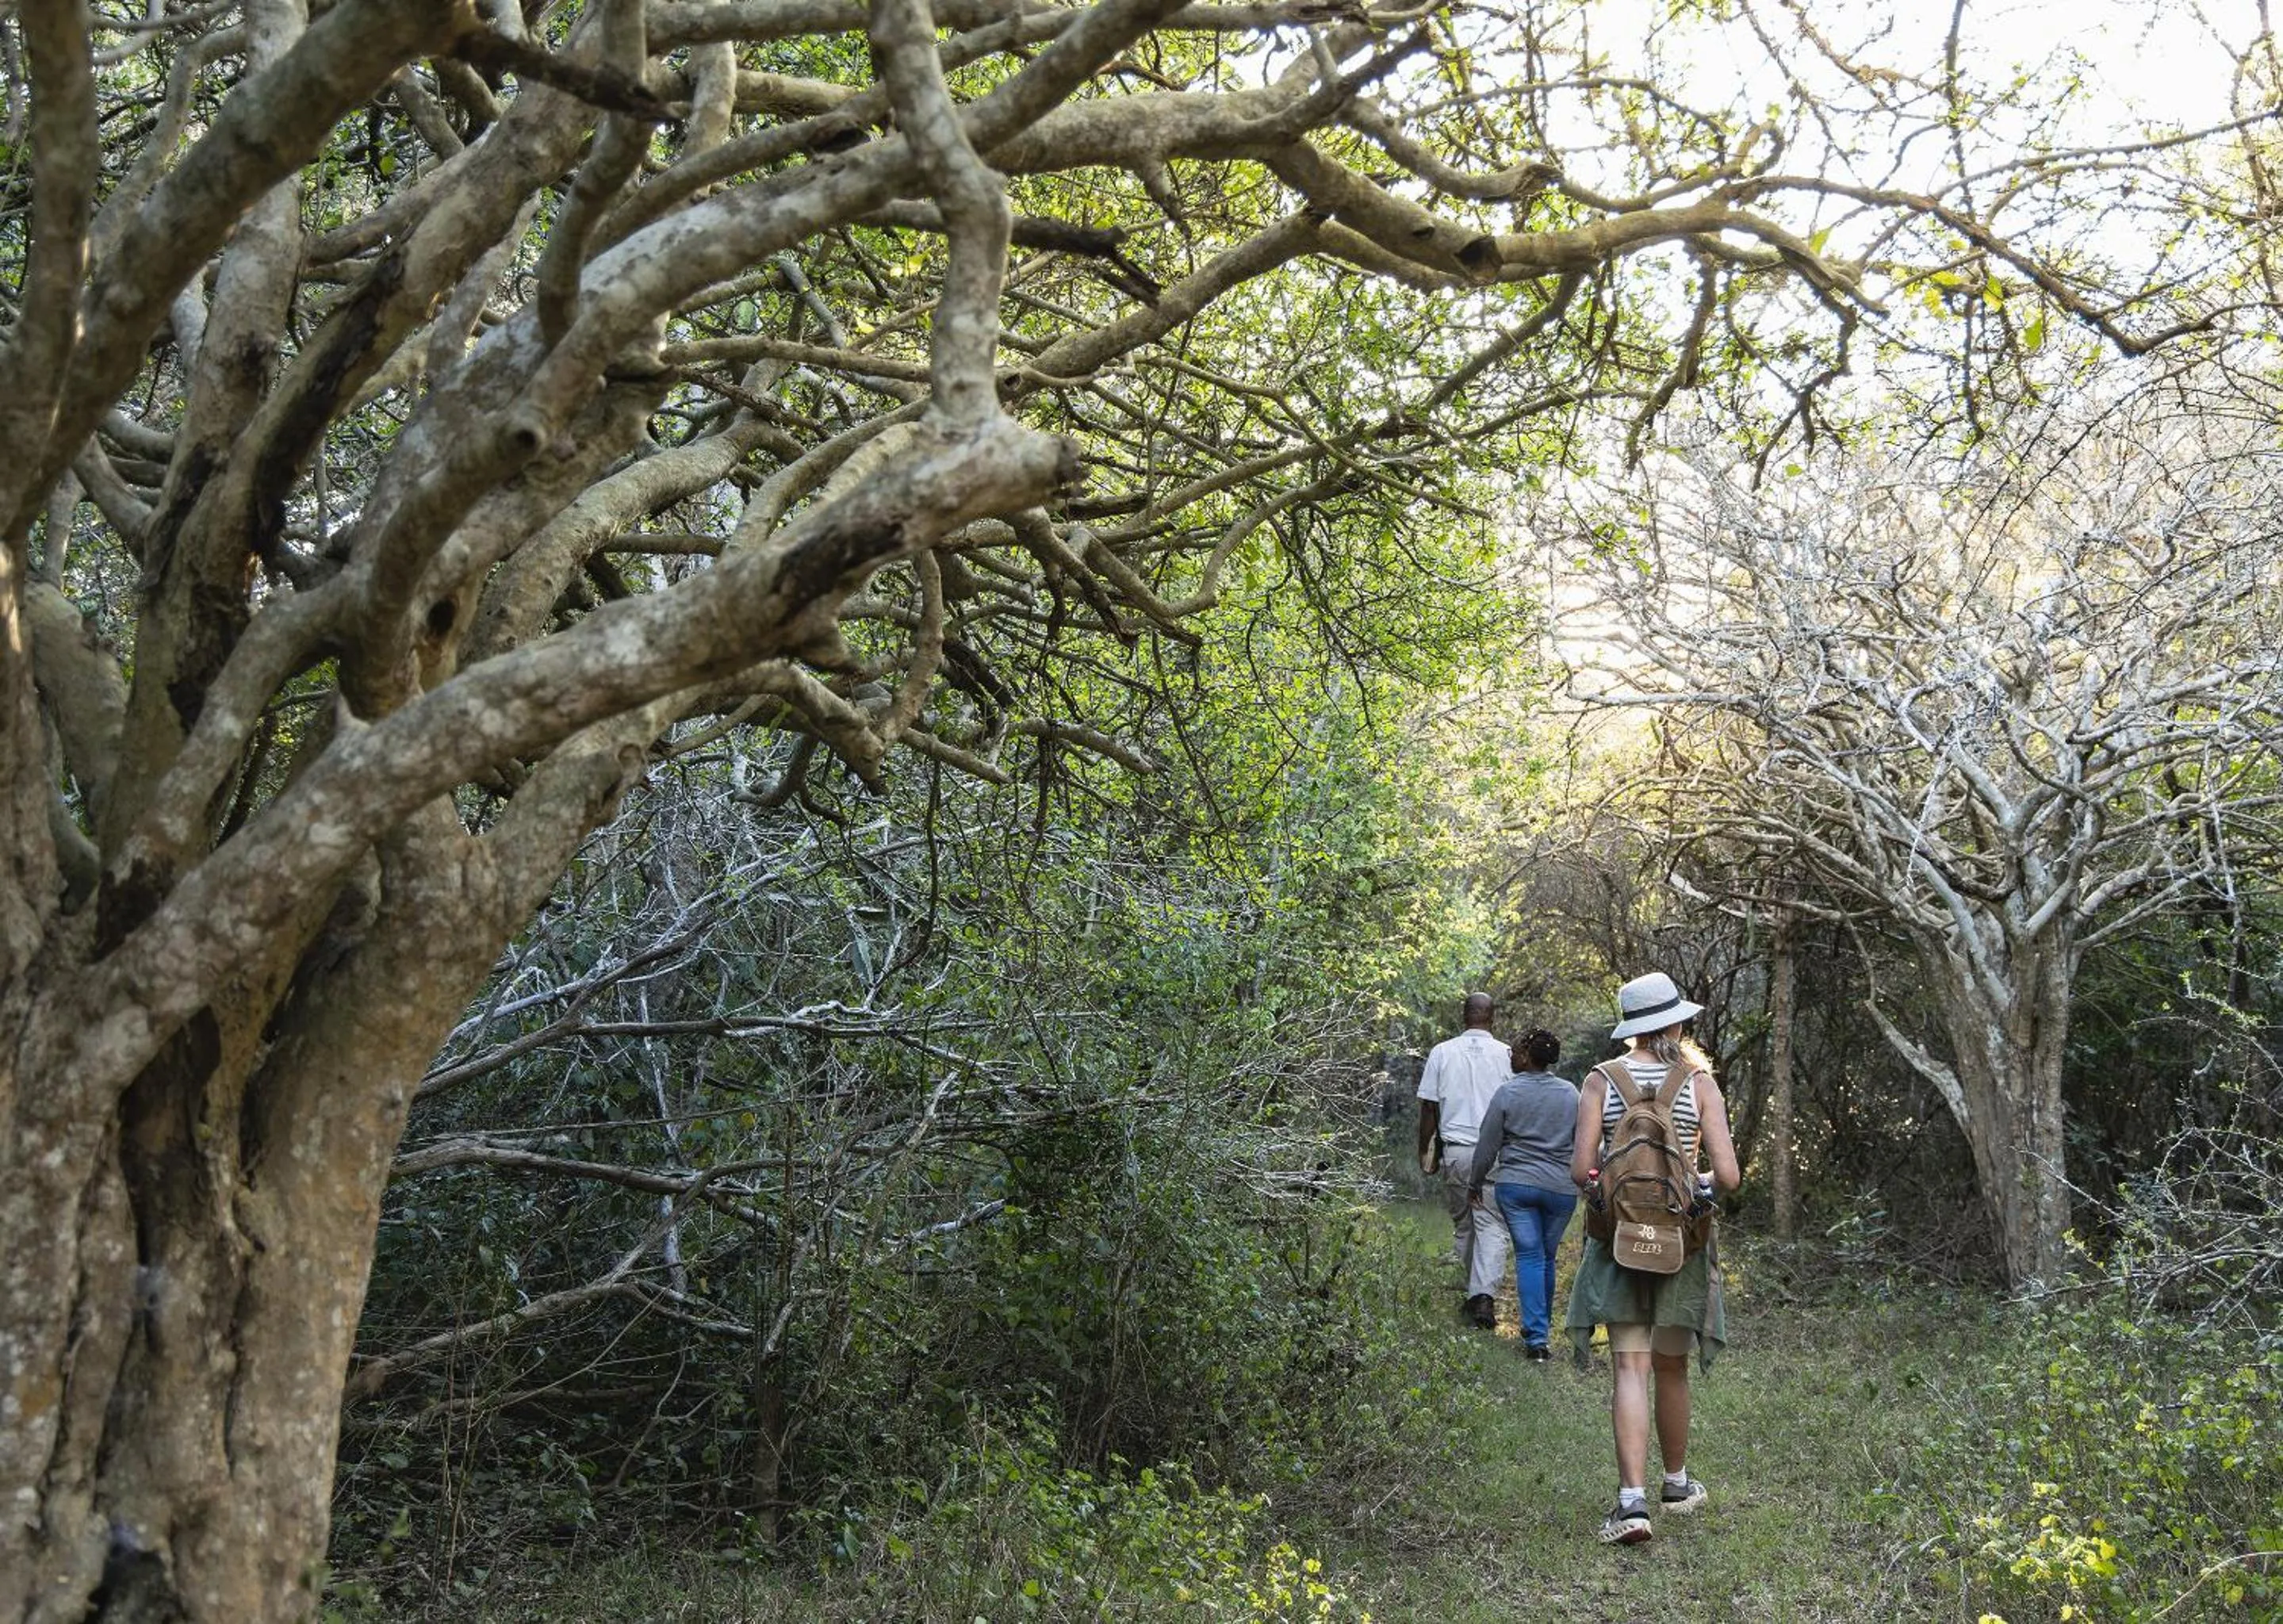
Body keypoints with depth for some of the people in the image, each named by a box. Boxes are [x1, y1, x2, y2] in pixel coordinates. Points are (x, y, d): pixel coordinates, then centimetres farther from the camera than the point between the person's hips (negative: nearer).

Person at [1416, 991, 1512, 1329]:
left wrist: (1425, 1151, 14)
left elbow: (1429, 1108, 4)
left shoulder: (1441, 1052, 3)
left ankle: (1475, 1296, 18)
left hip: (1455, 1151, 2)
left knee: (1462, 1225, 14)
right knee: (1491, 1225, -2)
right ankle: (1484, 1296, -16)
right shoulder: (1506, 1055, -2)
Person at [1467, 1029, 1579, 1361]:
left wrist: (1475, 1182, 13)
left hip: (1515, 1184, -2)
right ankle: (1540, 1326, 28)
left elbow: (1487, 1144, -1)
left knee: (1529, 1256, -1)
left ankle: (1536, 1337, -9)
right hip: (1561, 1187, 2)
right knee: (1547, 1257, 15)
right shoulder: (1570, 1093, 3)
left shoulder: (1508, 1093, -6)